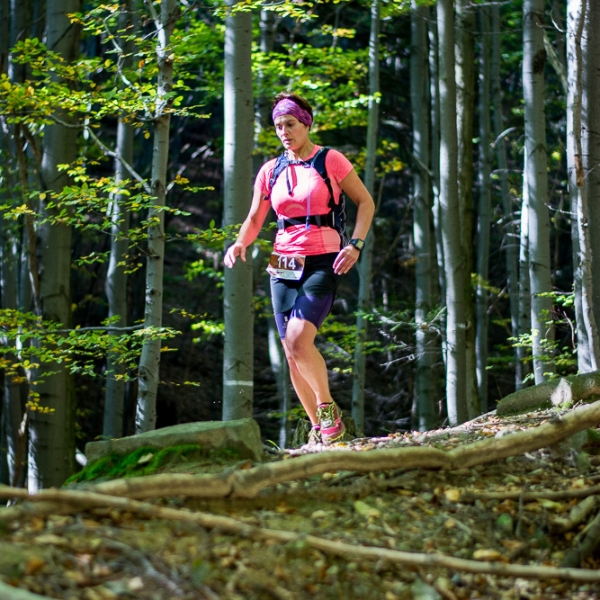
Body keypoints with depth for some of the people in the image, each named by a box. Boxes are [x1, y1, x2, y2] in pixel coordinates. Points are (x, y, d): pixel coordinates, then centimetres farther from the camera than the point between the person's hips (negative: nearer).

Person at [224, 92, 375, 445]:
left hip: (322, 263, -5)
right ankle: (320, 429, 14)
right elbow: (255, 219, 13)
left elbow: (365, 202, 3)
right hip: (284, 265, 5)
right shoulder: (271, 171, 10)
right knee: (292, 354, 2)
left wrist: (355, 245, -11)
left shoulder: (331, 161, -2)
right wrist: (240, 244, -8)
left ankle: (328, 408, -4)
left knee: (299, 340, -24)